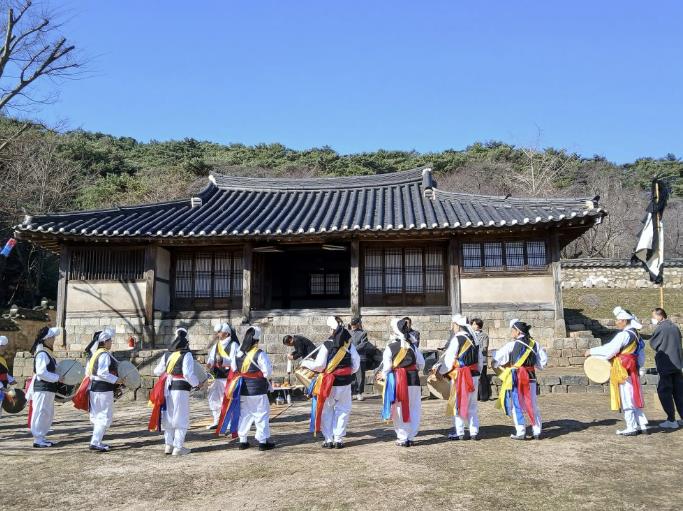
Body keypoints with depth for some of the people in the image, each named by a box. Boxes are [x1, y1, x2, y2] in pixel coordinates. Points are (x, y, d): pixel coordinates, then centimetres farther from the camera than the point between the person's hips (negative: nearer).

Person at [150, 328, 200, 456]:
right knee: (181, 418, 2)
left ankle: (169, 445, 24)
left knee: (169, 416, 16)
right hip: (181, 388, -6)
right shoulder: (186, 355, -10)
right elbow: (188, 374, -17)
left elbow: (157, 371, 13)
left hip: (167, 388, 6)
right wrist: (196, 383, -2)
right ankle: (178, 447, 3)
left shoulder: (167, 354, 8)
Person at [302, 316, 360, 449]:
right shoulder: (349, 344, -2)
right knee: (343, 410, 13)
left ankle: (329, 440, 13)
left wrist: (306, 363, 3)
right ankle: (338, 439, 12)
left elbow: (319, 365, -12)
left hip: (329, 383, -3)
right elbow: (356, 364, 3)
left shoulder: (327, 345, -12)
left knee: (327, 411, 11)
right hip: (345, 383, 3)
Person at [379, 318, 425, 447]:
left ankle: (402, 438, 9)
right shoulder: (413, 346, 4)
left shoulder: (390, 347, -7)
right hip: (414, 380, 3)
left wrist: (383, 376, 13)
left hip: (397, 380, -3)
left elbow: (387, 367, -6)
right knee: (414, 410, 12)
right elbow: (421, 364, 8)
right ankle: (411, 437, 15)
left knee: (399, 410, 7)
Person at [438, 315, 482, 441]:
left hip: (460, 377, -7)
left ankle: (458, 433, 7)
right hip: (474, 376, 7)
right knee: (472, 405, 14)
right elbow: (480, 359, 15)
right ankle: (474, 432, 15)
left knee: (457, 404, 2)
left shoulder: (456, 339, -13)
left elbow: (449, 359, -13)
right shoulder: (474, 339, 9)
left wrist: (440, 371, -1)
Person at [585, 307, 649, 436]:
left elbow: (609, 349, -20)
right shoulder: (636, 335, 12)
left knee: (626, 398, -1)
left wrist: (592, 351, -12)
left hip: (623, 372, -9)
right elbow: (641, 358, 16)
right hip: (632, 370, 9)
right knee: (633, 398, 15)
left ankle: (631, 428, 6)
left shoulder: (624, 335, -17)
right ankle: (642, 425, 18)